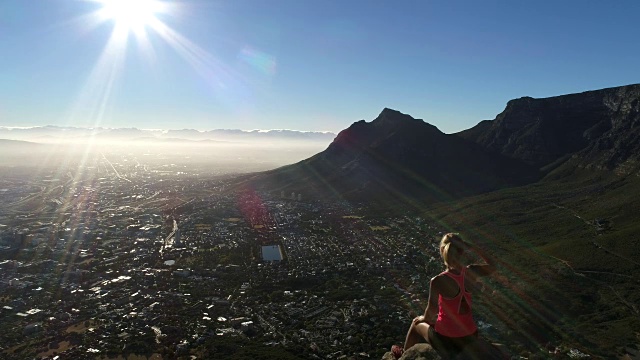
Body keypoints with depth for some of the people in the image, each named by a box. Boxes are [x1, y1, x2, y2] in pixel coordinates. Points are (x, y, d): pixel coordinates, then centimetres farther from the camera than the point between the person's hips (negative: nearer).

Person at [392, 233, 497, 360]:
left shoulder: (438, 281, -27)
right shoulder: (471, 271, -15)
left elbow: (431, 312, -13)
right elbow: (492, 266, 7)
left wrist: (424, 318, 8)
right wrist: (474, 248, 4)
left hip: (447, 340, -4)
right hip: (470, 336, 4)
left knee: (416, 323, 26)